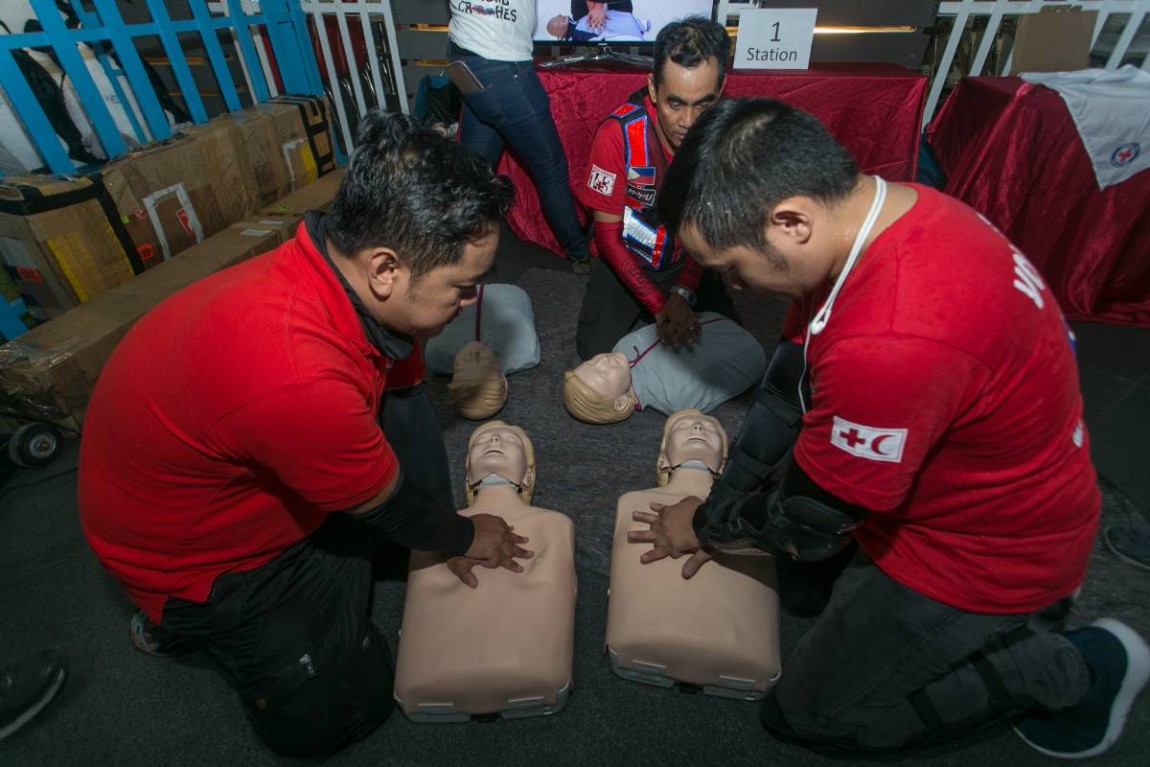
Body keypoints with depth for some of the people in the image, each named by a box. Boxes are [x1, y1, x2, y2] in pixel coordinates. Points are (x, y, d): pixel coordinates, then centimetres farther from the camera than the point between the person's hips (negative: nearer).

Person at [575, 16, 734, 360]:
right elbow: (608, 234, -17)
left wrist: (683, 293, -24)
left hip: (687, 260, 2)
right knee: (596, 349, -15)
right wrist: (658, 305, -25)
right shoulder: (618, 134, -24)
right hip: (626, 258, -1)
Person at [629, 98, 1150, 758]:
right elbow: (792, 378, -4)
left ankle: (1075, 667, 12)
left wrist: (707, 525, -4)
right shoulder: (879, 207, -11)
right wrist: (722, 509, 1)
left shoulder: (894, 343, -41)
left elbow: (809, 523, -25)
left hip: (985, 553, -7)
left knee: (808, 711, 7)